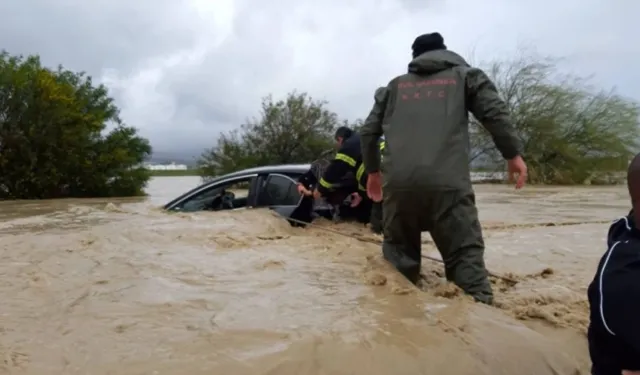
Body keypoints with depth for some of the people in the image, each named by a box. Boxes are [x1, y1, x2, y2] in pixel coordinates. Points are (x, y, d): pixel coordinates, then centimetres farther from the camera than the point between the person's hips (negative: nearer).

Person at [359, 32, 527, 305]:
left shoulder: (394, 86, 26)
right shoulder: (463, 75, 20)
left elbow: (368, 131, 22)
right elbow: (495, 113, 7)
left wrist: (373, 170, 34)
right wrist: (513, 154, 16)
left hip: (398, 182, 3)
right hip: (447, 181, -2)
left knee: (398, 254, 15)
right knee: (466, 255, 1)